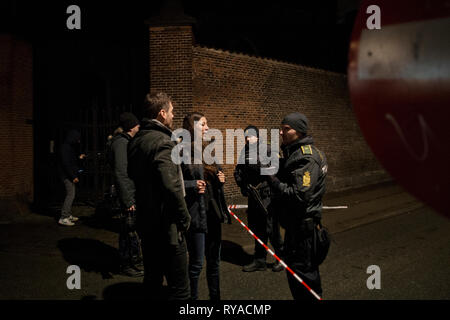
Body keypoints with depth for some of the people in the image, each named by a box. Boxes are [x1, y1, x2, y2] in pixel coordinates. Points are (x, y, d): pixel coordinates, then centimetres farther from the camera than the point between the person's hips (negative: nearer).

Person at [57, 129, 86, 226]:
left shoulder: (70, 147, 16)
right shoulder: (65, 148, -16)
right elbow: (66, 164, -22)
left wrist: (79, 157, 18)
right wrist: (73, 176, -23)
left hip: (70, 175, 11)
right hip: (67, 175, -11)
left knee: (70, 194, 14)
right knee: (71, 194, -13)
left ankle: (68, 215, 22)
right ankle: (63, 218, -15)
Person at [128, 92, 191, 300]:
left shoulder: (135, 141, 9)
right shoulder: (162, 142, -19)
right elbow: (172, 187, -25)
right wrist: (184, 218, -14)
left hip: (145, 223, 9)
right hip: (166, 227, -9)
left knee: (153, 281, 21)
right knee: (180, 289, -1)